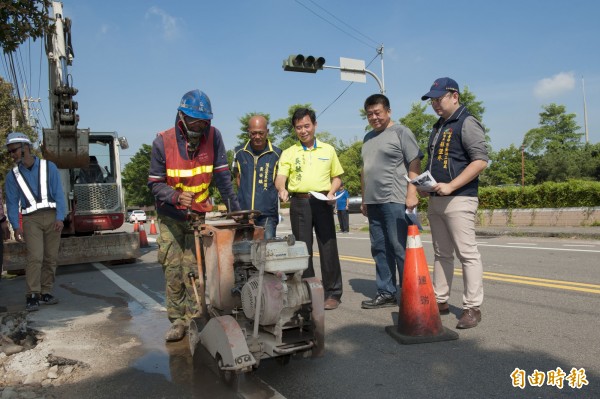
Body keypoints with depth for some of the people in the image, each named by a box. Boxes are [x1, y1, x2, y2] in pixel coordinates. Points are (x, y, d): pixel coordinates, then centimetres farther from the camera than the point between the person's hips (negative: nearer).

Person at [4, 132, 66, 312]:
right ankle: (32, 296, -10)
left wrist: (60, 218, -10)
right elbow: (12, 203, 6)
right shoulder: (12, 176, 8)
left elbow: (59, 194, 0)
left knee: (51, 258, 3)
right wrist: (16, 226, -6)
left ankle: (46, 293, 11)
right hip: (31, 219, 0)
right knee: (35, 257, -13)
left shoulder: (49, 167, 4)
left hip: (52, 217, 0)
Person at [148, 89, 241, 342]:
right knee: (173, 269, 1)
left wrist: (235, 208, -13)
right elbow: (155, 183, -9)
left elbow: (222, 176, -7)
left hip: (199, 215, 0)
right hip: (170, 217, 0)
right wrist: (176, 197, -29)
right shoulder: (163, 141, -12)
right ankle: (177, 320, 12)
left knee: (193, 269, -6)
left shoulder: (213, 136, -9)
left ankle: (194, 318, 6)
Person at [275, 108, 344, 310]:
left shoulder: (328, 150, 13)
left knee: (328, 248, -1)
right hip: (299, 203, 0)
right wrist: (282, 189, -24)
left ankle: (332, 293, 9)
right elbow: (280, 177, -2)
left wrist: (332, 193, -3)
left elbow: (336, 177, 16)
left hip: (322, 203, 0)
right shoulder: (288, 153, 10)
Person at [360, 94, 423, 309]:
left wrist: (411, 194, -17)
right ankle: (386, 293, 19)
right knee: (380, 250, 10)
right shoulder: (368, 138, 20)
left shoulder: (401, 132, -1)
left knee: (400, 249, -5)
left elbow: (414, 164, -8)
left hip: (395, 201, -7)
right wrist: (364, 199, 20)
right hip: (373, 202, 7)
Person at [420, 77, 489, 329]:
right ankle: (440, 301, 21)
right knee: (441, 254, 12)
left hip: (459, 199, -9)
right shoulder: (439, 127, 20)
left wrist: (450, 186, -20)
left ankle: (472, 308, 3)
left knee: (467, 254, -4)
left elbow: (481, 160, -15)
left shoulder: (467, 123, -6)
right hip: (436, 200, 9)